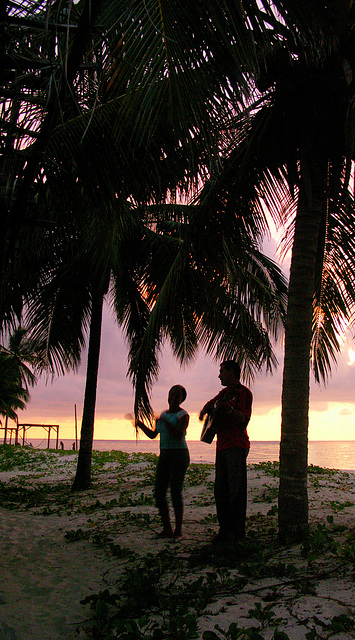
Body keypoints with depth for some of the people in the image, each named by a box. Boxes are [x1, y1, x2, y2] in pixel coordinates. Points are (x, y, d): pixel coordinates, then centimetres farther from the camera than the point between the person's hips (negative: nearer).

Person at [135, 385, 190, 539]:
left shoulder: (183, 415, -5)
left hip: (179, 455, -7)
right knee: (159, 493, 3)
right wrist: (140, 424, 13)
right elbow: (153, 435, 23)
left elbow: (179, 435, -19)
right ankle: (167, 529, 11)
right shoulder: (164, 414, 17)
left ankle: (178, 529, 2)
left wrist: (165, 422, -21)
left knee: (175, 493, -9)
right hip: (164, 455, 7)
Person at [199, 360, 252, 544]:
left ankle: (238, 531, -1)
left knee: (236, 489, -7)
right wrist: (206, 411, 15)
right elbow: (209, 405, 36)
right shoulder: (224, 392, 20)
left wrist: (230, 409, -31)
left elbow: (244, 419, -15)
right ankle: (225, 529, 12)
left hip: (237, 446, -8)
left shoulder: (244, 392, -4)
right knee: (220, 490, 6)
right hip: (222, 446, 8)